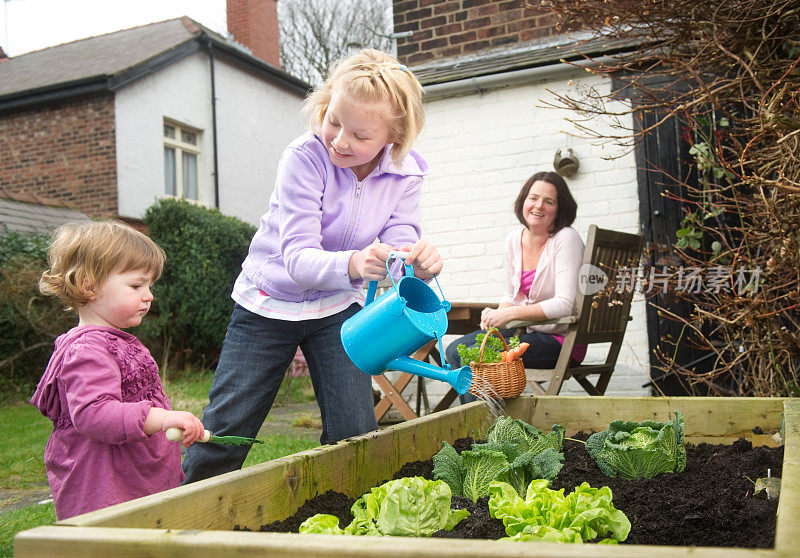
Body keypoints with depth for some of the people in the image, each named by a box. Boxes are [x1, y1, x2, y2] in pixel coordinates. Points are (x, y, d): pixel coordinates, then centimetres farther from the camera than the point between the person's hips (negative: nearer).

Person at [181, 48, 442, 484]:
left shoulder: (404, 173, -13)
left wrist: (419, 261, -43)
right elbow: (298, 258, -33)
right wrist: (352, 265, -54)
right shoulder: (304, 158, -27)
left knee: (354, 435, -3)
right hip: (271, 300, -2)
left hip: (337, 307, 3)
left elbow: (398, 243, -18)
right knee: (226, 428, 4)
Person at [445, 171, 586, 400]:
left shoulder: (566, 239, -16)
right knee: (454, 351, -6)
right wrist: (497, 315, -6)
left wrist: (509, 314, -23)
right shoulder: (514, 239, 6)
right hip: (525, 330, 7)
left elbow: (564, 305, -24)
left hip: (559, 340, -7)